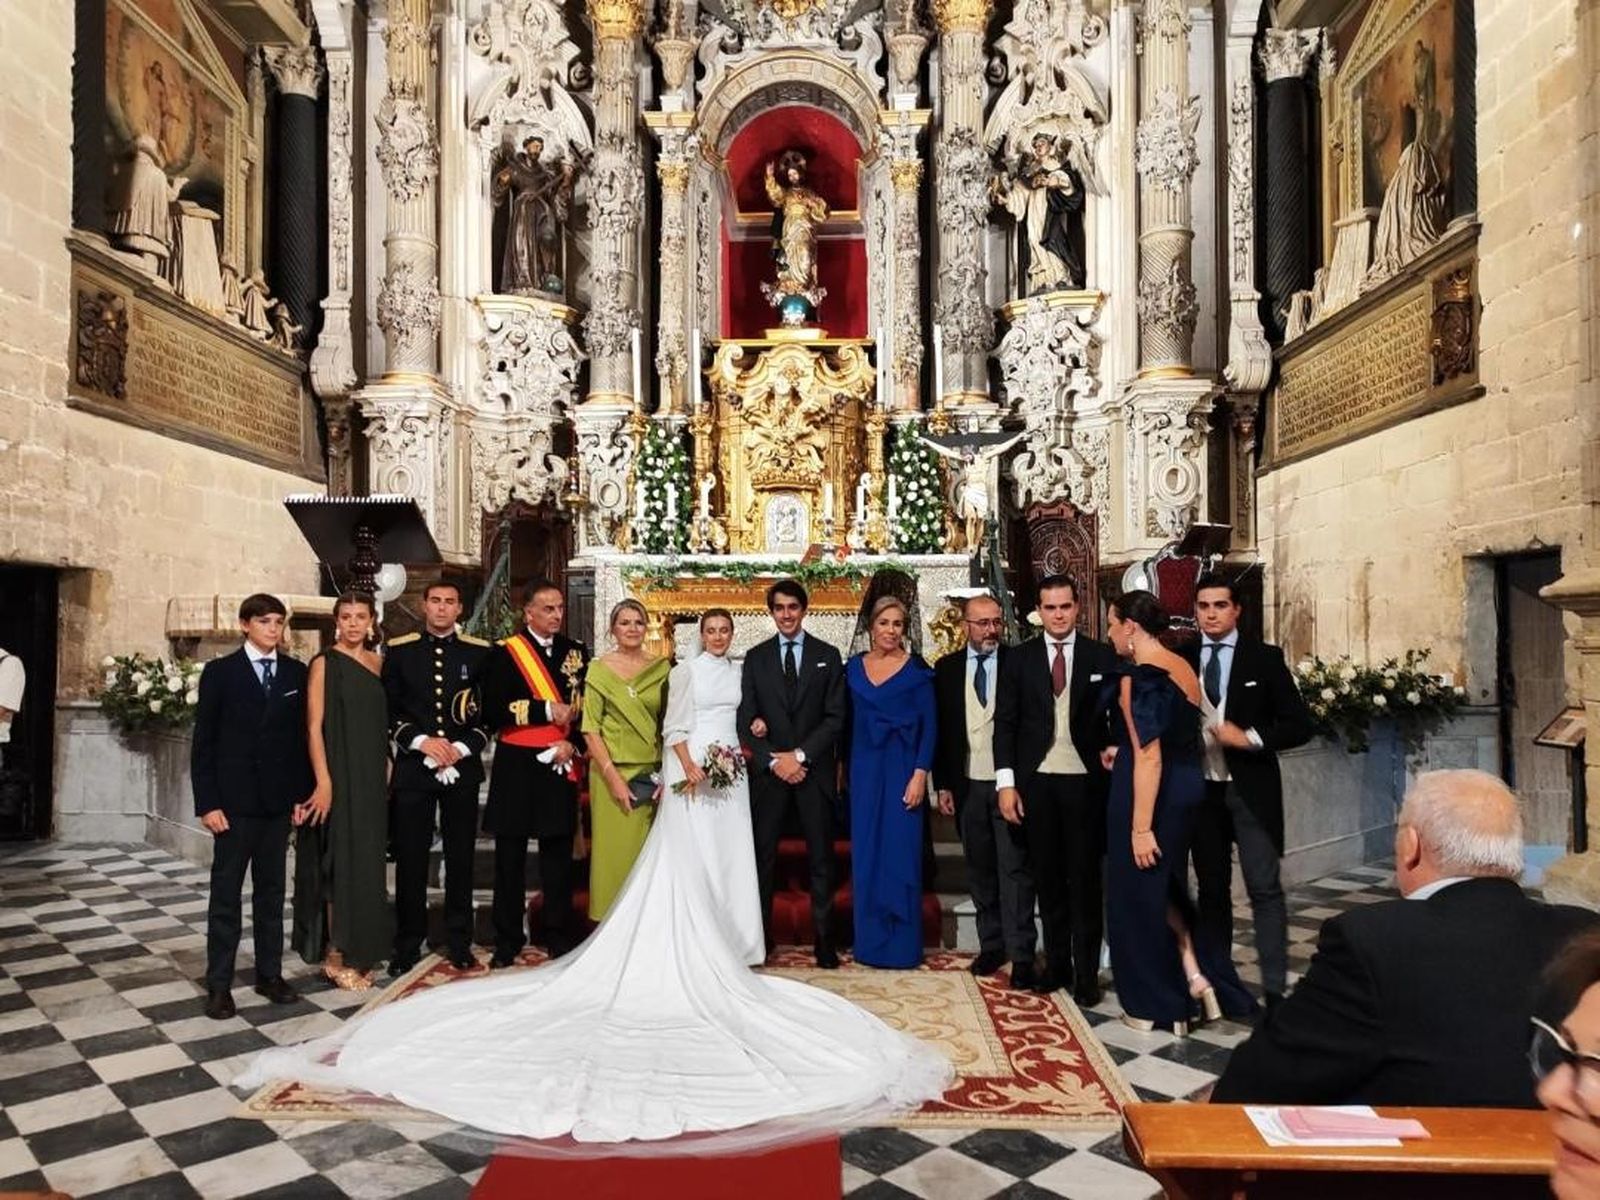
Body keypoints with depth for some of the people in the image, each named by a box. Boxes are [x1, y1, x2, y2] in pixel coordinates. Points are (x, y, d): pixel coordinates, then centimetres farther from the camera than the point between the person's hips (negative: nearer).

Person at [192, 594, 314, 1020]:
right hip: (234, 800, -3)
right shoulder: (220, 672, -3)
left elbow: (303, 736, 6)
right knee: (226, 894, 4)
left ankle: (270, 974, 20)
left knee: (272, 891, 11)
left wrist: (302, 794, 2)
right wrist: (207, 803, -9)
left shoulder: (296, 673, 5)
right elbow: (203, 742, -4)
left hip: (279, 800, 3)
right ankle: (219, 984, 13)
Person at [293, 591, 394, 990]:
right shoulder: (324, 663, -7)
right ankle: (336, 955, 11)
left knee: (368, 862, 11)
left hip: (372, 777, 6)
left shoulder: (378, 663, 10)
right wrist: (324, 782, -18)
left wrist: (386, 769, 7)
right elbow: (314, 726, -11)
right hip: (338, 775, -6)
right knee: (341, 861, -1)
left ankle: (360, 948, 22)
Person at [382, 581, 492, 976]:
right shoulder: (399, 650, 5)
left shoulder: (479, 652, 5)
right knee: (410, 859, 5)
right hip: (413, 766, 0)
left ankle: (459, 942, 20)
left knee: (461, 857, 8)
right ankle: (407, 944, 18)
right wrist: (421, 741, -11)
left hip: (462, 767, 1)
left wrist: (464, 747, -9)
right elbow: (388, 709, 2)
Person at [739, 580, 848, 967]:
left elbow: (835, 717, -2)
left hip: (815, 770, -1)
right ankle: (759, 936, 14)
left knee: (821, 858, 4)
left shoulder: (828, 656, 4)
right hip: (768, 771, 1)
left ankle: (824, 939, 12)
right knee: (763, 855, 5)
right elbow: (746, 719, 2)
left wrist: (800, 755, -12)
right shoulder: (756, 657, 7)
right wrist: (773, 761, -10)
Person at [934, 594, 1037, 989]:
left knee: (1014, 868, -3)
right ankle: (991, 945, 24)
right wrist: (943, 784, 4)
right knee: (980, 870, 12)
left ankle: (1021, 954, 3)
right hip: (968, 785, 3)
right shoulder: (946, 668, 5)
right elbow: (940, 729, 7)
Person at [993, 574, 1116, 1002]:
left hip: (1085, 782, -1)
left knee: (1085, 878, 4)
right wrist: (1006, 782, -4)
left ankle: (1086, 971, 14)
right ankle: (1056, 963, 23)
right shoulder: (1021, 657, 4)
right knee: (1048, 878, 11)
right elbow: (1005, 722, 2)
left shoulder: (1102, 656, 2)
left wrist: (1113, 759, -7)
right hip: (1036, 782, 1)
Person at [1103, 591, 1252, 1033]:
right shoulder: (1183, 668, 8)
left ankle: (1156, 1007, 20)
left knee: (1138, 893, 7)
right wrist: (1123, 753, 25)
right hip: (1187, 787, 9)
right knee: (1164, 885, 23)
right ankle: (1196, 976, 15)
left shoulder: (1139, 678, -19)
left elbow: (1149, 756, -23)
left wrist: (1141, 827, -22)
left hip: (1153, 794, -9)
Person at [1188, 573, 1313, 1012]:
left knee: (1265, 889, -4)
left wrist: (1249, 738, -16)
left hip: (1250, 790, -2)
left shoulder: (1264, 658, -1)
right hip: (1201, 790, 3)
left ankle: (1275, 989, 3)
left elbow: (1299, 725, -3)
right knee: (1211, 889, 12)